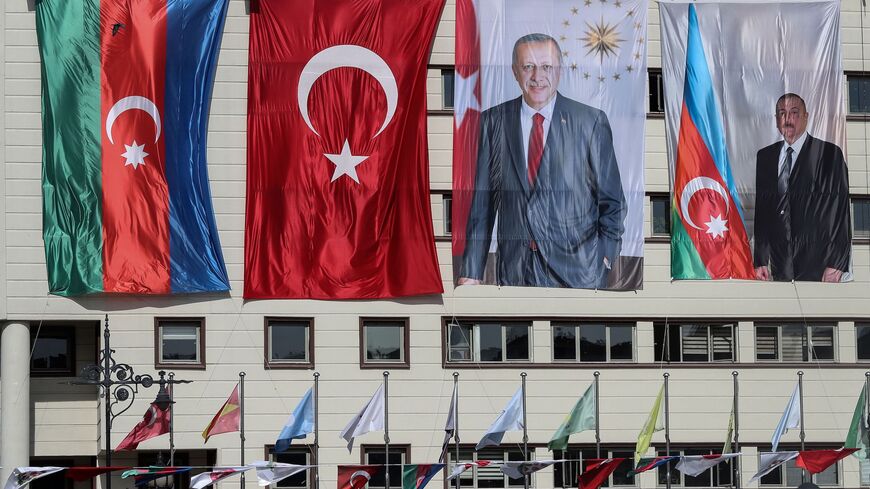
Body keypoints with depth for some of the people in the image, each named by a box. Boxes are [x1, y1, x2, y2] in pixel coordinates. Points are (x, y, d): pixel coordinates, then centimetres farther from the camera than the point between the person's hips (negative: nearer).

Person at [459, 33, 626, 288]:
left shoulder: (591, 121, 0)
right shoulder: (493, 121, 5)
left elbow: (611, 201, 4)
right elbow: (482, 201, 5)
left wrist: (604, 259, -6)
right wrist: (471, 274, 1)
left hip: (576, 271, -1)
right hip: (514, 273, 2)